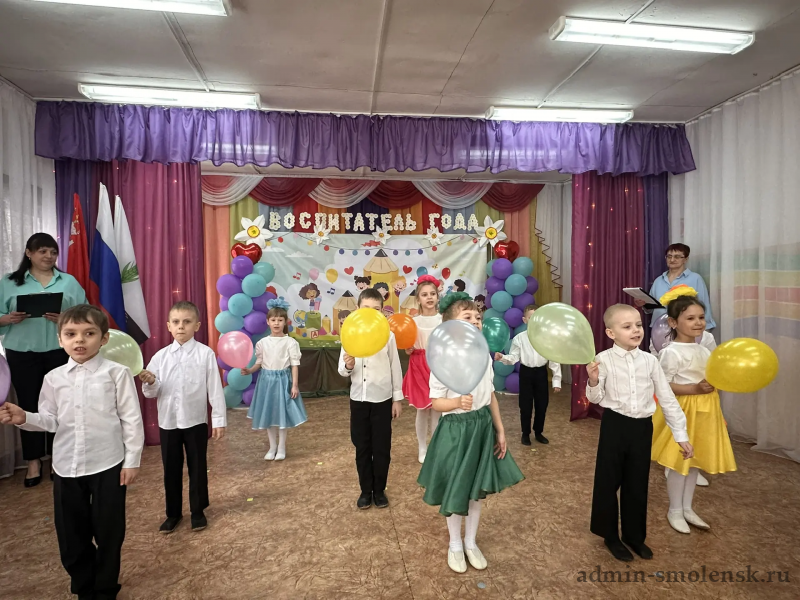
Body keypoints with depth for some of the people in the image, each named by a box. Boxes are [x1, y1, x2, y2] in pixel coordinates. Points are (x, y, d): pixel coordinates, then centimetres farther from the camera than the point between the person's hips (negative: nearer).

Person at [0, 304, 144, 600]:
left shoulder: (117, 373, -10)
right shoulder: (54, 378, 3)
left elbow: (131, 419, -8)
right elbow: (50, 420, 6)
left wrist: (132, 460, -7)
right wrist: (24, 418, -14)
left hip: (108, 466, -4)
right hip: (66, 468, 4)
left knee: (108, 533, 11)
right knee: (71, 536, 16)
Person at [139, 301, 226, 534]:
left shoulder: (206, 354, -11)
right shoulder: (160, 356, -2)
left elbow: (215, 389, -9)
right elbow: (152, 393, 2)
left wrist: (219, 420, -8)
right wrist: (150, 383, -21)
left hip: (196, 421, -3)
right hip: (167, 422, 3)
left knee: (197, 467, 12)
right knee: (171, 469, 15)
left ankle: (198, 511, 30)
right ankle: (173, 513, 33)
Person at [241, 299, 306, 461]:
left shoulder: (291, 342, -8)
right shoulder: (262, 343, 1)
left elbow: (295, 364, -7)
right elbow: (259, 363, 7)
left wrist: (295, 385, -10)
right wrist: (248, 371, -12)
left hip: (283, 380, -3)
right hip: (266, 380, 3)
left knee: (282, 414, 3)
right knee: (268, 414, 11)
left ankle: (281, 448, 20)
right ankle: (272, 447, 27)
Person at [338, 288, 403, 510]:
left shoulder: (388, 335, -5)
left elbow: (395, 368, 0)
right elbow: (342, 371, 0)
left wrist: (397, 398, 2)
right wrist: (348, 366, -24)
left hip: (382, 399, -1)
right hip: (358, 399, 1)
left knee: (382, 448, 10)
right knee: (362, 447, 13)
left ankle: (379, 490, 28)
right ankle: (366, 490, 30)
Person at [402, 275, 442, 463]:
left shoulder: (444, 320, -1)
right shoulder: (414, 321, -1)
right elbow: (409, 350, -1)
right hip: (419, 366, 0)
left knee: (437, 409, 6)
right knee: (422, 410, 8)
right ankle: (422, 449, 24)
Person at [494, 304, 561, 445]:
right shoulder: (519, 338, -8)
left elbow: (554, 359, -3)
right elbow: (513, 358, -8)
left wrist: (557, 380, -2)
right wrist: (502, 357, -30)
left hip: (541, 373, 1)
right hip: (526, 373, -1)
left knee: (542, 404, 12)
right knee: (525, 405, 8)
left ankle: (538, 432, 33)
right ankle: (526, 433, 28)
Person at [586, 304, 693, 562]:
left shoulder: (650, 360, -1)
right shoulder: (604, 360, -12)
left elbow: (667, 398, 5)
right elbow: (596, 398, -9)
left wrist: (681, 434, 7)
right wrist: (593, 381, -31)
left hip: (643, 427, 3)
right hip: (615, 425, -3)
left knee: (638, 483, 17)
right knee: (609, 481, 10)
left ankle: (634, 534, 37)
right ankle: (610, 535, 31)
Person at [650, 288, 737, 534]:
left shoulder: (705, 351, 6)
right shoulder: (671, 352, -18)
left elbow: (710, 383, 15)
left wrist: (717, 412, 10)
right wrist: (695, 389, -23)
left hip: (704, 411, 7)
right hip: (682, 412, -7)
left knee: (695, 459, 15)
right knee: (680, 461, 3)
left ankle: (687, 508, 30)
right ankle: (675, 511, 19)